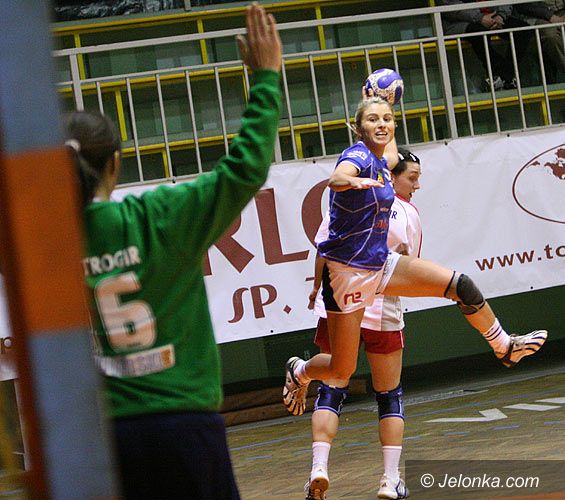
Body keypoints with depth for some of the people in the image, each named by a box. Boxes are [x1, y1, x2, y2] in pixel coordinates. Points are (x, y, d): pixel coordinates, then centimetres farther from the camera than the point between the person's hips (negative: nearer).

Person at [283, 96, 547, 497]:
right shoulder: (358, 156, -20)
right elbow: (336, 178, -45)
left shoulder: (381, 162, 5)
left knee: (461, 286, -4)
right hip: (348, 272, -7)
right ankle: (300, 371, 34)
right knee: (341, 371, 0)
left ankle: (505, 347, 16)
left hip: (381, 264, 7)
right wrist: (355, 181, -65)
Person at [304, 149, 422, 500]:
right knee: (389, 396, 12)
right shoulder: (408, 214, -3)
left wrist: (318, 289, 21)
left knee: (330, 391, 5)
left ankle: (319, 467, -12)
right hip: (383, 313, -1)